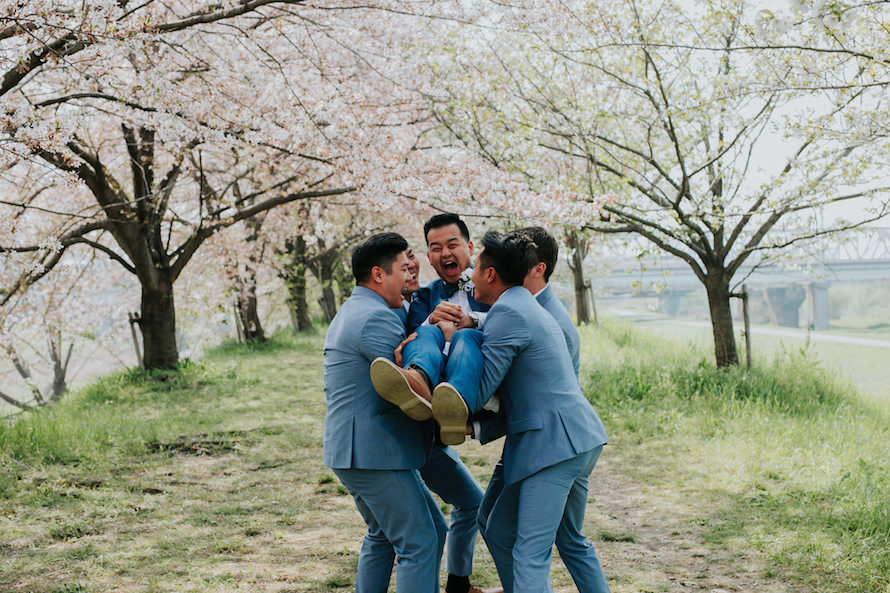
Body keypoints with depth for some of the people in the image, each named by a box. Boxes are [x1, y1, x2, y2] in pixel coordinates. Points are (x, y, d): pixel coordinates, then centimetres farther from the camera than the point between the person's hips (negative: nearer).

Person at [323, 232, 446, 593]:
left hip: (352, 450, 11)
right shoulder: (376, 317, -16)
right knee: (419, 543, -8)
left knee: (383, 535, 23)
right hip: (373, 451, -11)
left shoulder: (349, 313, 20)